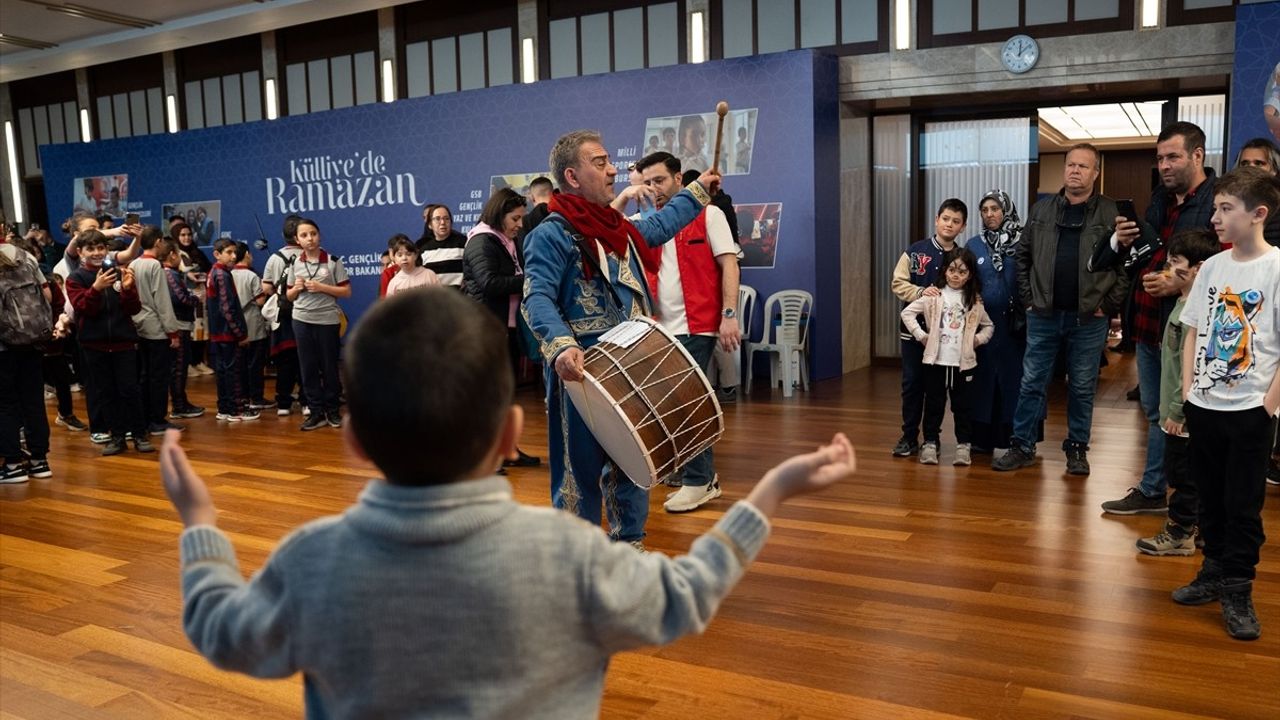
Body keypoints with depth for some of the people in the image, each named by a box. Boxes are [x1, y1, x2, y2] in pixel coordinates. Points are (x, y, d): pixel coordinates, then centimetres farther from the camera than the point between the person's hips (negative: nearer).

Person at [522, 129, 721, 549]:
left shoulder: (618, 227, 14)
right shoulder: (550, 236, -12)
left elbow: (658, 227, 35)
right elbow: (537, 299, -23)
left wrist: (698, 190, 40)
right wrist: (561, 347, -39)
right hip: (583, 373, -8)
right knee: (581, 468, 1)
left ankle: (630, 542, 33)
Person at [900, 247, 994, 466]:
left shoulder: (975, 300, 5)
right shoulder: (934, 295, -2)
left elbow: (989, 326, 16)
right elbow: (907, 312, -2)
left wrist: (977, 340, -1)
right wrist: (921, 335, -7)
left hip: (963, 362, 1)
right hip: (936, 360, -1)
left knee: (962, 406, 7)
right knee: (934, 404, 6)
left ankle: (963, 445, 17)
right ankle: (930, 443, 15)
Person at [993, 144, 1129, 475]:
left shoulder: (1112, 213, -2)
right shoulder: (1041, 210, 7)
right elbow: (1022, 257, 12)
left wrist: (1109, 305, -7)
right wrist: (1027, 297, 5)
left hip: (1088, 319, -2)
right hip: (1043, 315, 2)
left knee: (1082, 388, 9)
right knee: (1032, 383, 6)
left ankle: (1077, 448, 22)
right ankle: (1022, 446, 15)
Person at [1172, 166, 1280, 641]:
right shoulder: (1212, 267, 5)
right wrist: (1188, 389, 5)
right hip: (1203, 406, 5)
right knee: (1209, 498, 15)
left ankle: (1238, 591, 16)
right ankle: (1215, 572, 30)